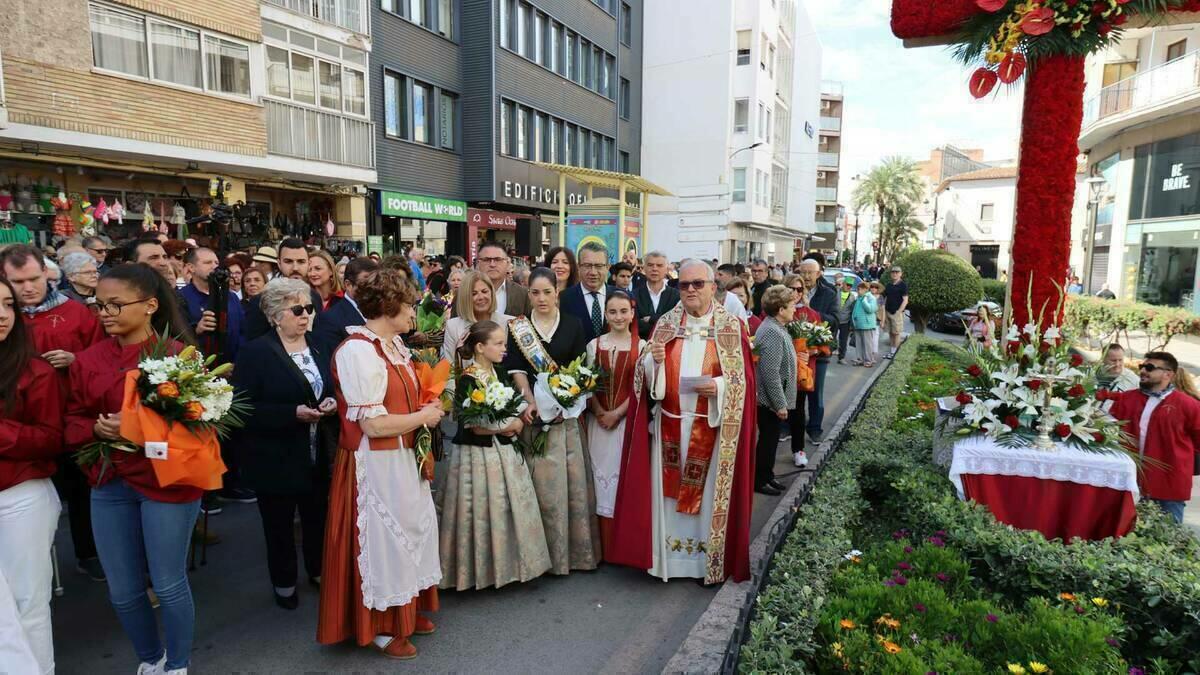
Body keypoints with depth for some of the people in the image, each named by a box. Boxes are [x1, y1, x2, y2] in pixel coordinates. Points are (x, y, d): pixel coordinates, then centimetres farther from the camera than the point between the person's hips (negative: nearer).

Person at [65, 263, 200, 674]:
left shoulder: (180, 356, -9)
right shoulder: (87, 361, 4)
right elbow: (71, 425, 9)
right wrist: (98, 429, -13)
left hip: (167, 482, -4)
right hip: (108, 484, 5)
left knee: (169, 586, 5)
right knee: (122, 591, 13)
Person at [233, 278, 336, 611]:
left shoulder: (317, 347, 5)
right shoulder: (255, 352, -12)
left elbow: (331, 389, 15)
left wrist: (332, 403, -7)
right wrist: (293, 413, -26)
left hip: (318, 455, 5)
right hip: (276, 458, -4)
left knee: (317, 517, 17)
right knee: (279, 524, 13)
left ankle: (318, 570, 38)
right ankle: (284, 583, 34)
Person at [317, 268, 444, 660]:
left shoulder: (395, 343, 7)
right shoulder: (357, 351, -22)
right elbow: (373, 424, -25)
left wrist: (427, 409, 2)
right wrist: (423, 417, -14)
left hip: (403, 457, 9)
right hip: (375, 463, -9)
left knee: (411, 528, 20)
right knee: (382, 538, 7)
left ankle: (406, 610, 40)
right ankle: (380, 627, 28)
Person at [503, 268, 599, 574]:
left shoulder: (573, 325, 5)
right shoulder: (518, 327, 4)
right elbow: (517, 369, -1)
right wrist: (530, 401, -16)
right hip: (535, 411, -1)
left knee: (573, 478, 5)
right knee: (542, 479, 1)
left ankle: (576, 547, 20)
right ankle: (546, 551, 14)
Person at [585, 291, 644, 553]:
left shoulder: (642, 346, 0)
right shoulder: (594, 345, 7)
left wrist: (617, 413, -10)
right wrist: (600, 413, -9)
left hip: (628, 420, -2)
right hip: (599, 421, 2)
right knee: (602, 472, 4)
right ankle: (604, 546, 15)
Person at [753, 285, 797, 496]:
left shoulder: (775, 327, 9)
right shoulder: (772, 333, -24)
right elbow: (771, 374, -27)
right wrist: (780, 404, -22)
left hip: (772, 399, 10)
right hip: (771, 400, -10)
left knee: (770, 439, 19)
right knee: (768, 440, 4)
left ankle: (767, 475, 33)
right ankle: (759, 481, 17)